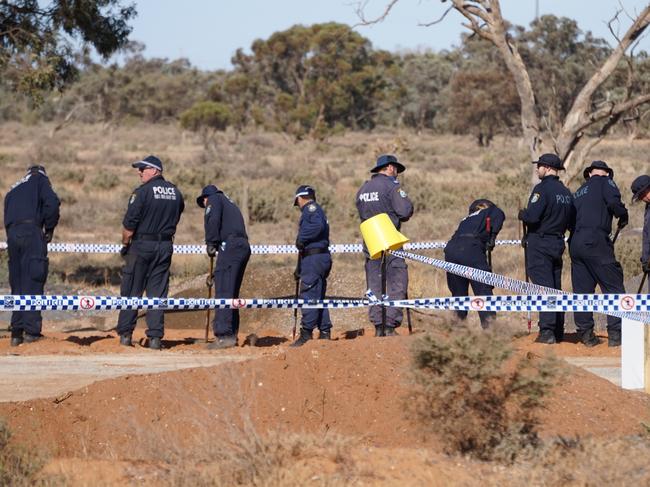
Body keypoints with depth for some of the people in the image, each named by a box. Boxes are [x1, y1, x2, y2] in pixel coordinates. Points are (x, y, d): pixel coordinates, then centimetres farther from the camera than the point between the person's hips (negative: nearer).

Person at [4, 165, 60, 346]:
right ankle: (31, 331, -14)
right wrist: (49, 229, 3)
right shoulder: (40, 179, 13)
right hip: (31, 232, -6)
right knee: (33, 282, -7)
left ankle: (16, 332, 5)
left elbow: (7, 219, 21)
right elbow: (52, 202, -5)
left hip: (11, 234, 6)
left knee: (17, 285, 9)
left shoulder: (12, 190, 30)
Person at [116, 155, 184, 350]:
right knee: (158, 292, 6)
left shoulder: (142, 192, -12)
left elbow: (129, 223, -13)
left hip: (142, 245, -5)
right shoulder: (175, 193, 7)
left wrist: (125, 244, -1)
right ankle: (155, 337, 1)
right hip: (165, 245, 5)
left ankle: (125, 334, 5)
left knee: (132, 291, 4)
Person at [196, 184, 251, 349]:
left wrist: (210, 243, -4)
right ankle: (232, 335, 17)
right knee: (231, 293, 15)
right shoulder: (230, 204, 33)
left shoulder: (214, 199, 10)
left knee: (223, 292, -12)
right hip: (244, 247, 9)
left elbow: (213, 220, -11)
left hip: (229, 245, -9)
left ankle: (224, 335, -20)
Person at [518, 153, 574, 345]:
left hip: (539, 243, -7)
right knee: (556, 288, 13)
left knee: (543, 286, -9)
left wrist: (522, 214, -2)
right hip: (558, 244, 7)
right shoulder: (566, 192, 11)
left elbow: (532, 216, -22)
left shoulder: (542, 189, -13)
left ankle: (547, 330, -15)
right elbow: (572, 221, 14)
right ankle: (558, 332, 15)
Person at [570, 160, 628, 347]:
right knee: (613, 287, -3)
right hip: (595, 241, -7)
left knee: (582, 290, 10)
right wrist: (623, 216, 4)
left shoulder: (579, 192, 25)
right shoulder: (605, 183, 5)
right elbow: (614, 202, -13)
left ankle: (585, 332, 9)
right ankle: (615, 333, -10)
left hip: (575, 242, 7)